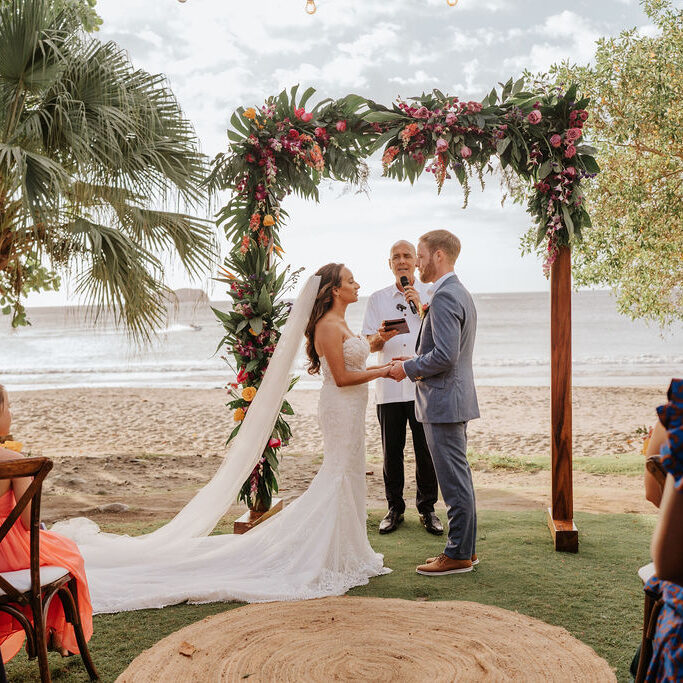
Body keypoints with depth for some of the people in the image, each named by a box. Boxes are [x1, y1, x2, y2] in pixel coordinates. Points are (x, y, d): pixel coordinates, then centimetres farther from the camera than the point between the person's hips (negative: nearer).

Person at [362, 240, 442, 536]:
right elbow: (370, 344, 6)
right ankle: (394, 508, 19)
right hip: (389, 386, 2)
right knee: (391, 451, 6)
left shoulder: (430, 295, 7)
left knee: (426, 450, 1)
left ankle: (427, 508, 16)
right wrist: (381, 337, -16)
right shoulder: (377, 299, 12)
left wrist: (421, 306, -11)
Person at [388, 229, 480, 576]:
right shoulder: (461, 293, 16)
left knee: (454, 481, -2)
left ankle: (458, 555, 8)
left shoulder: (444, 296, -17)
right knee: (459, 478, 16)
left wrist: (409, 369, -11)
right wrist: (416, 362, 13)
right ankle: (466, 547, 25)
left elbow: (445, 355, -25)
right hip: (456, 397, 11)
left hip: (444, 401, -11)